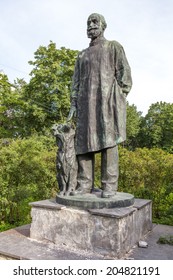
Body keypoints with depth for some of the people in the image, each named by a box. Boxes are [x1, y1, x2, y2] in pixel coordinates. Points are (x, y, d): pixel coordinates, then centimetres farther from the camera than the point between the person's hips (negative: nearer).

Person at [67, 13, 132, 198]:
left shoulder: (114, 47, 13)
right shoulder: (82, 55, 26)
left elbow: (124, 73, 2)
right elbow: (76, 81, 19)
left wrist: (119, 100, -10)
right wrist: (74, 104, 5)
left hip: (107, 96, -4)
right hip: (87, 100, 5)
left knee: (108, 139, -12)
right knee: (84, 140, -5)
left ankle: (110, 185, -10)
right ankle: (85, 184, -2)